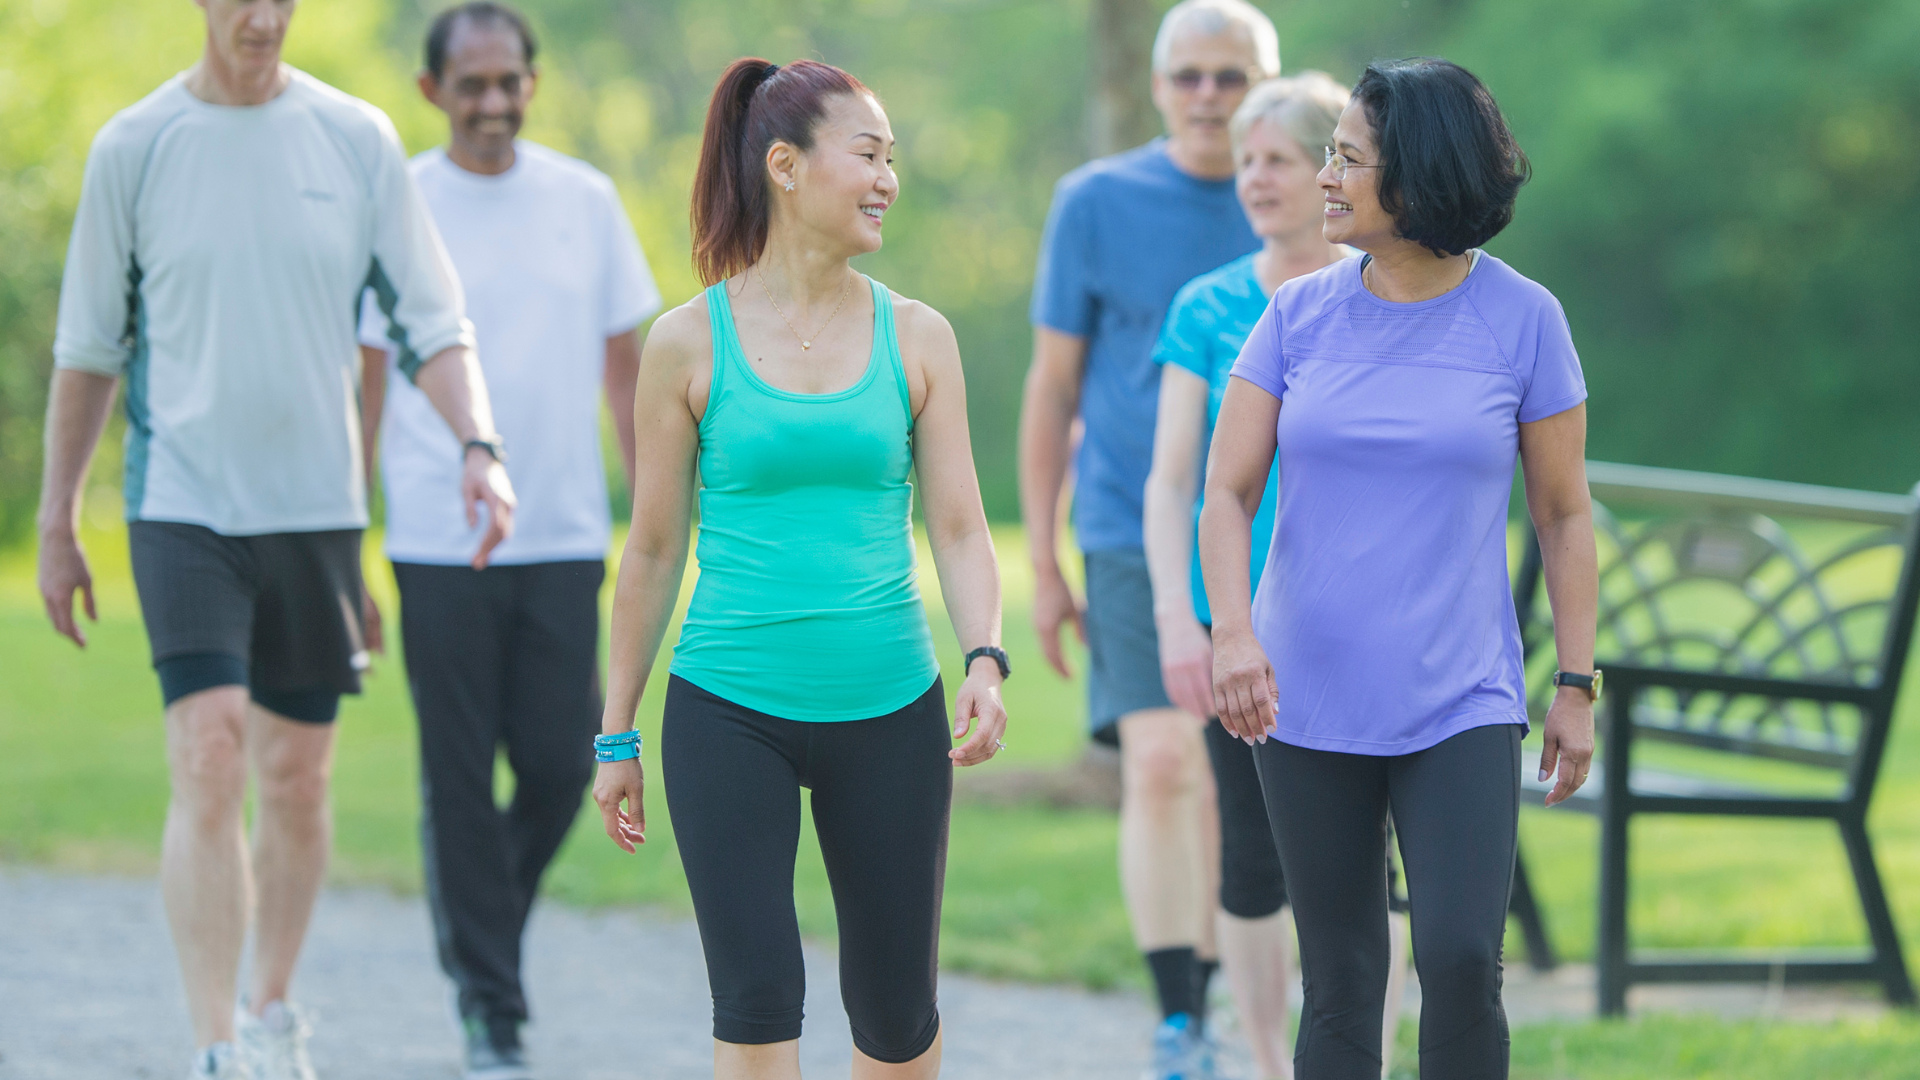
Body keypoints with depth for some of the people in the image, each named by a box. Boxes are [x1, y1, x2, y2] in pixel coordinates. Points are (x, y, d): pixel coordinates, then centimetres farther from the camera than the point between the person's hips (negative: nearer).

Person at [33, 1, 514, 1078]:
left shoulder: (357, 138, 3)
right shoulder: (134, 148, 0)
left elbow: (431, 321, 4)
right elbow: (89, 347, 8)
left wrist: (478, 445, -12)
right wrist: (57, 521, 9)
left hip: (315, 505, 2)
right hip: (183, 503, -2)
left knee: (298, 780, 8)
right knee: (210, 764, -15)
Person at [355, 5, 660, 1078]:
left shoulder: (586, 201, 6)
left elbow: (627, 366, 11)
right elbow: (362, 385, 3)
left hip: (565, 539, 2)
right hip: (439, 545, -2)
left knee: (561, 767, -1)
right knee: (460, 780, 0)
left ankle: (490, 923, 27)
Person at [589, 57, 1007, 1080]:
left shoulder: (916, 338, 4)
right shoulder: (689, 343, -1)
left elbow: (959, 528, 3)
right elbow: (654, 550, 5)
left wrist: (985, 661, -15)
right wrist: (616, 734, 8)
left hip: (888, 712, 2)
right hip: (729, 715, -2)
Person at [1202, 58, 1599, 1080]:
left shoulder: (1523, 319, -3)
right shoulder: (1299, 314, 2)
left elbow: (1564, 514, 4)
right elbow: (1227, 493, -2)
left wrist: (1577, 687, 2)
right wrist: (1233, 631, -20)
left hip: (1460, 704, -2)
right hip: (1307, 698, 2)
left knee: (1462, 964, -16)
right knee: (1340, 984, 5)